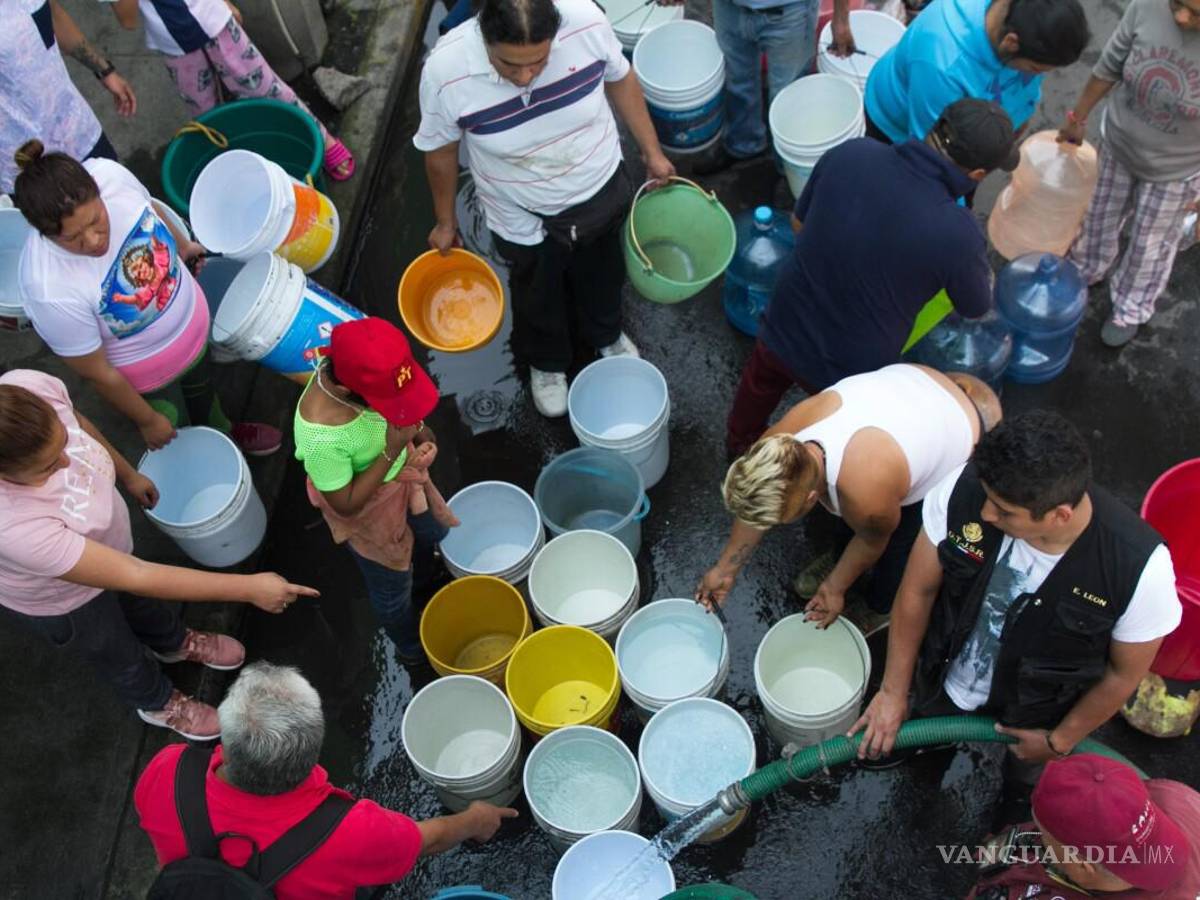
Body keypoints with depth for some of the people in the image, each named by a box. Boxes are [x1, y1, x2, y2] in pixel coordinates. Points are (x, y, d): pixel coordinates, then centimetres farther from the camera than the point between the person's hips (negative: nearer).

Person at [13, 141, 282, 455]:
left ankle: (224, 434, 67)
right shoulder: (51, 292, -43)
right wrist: (148, 421, -11)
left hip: (190, 314, 5)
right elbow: (97, 374, -26)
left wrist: (182, 245, 16)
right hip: (144, 372, -5)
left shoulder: (108, 173, -31)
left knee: (202, 390, 36)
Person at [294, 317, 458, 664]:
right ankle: (414, 649, 54)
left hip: (404, 474, 6)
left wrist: (422, 434, -15)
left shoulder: (357, 366, -27)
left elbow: (403, 399, -2)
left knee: (438, 539, 32)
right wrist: (392, 451, -35)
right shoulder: (322, 437, -44)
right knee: (393, 586, 23)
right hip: (370, 511, -5)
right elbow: (346, 504, -28)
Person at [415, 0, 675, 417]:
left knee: (602, 275, 31)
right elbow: (440, 151, -13)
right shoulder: (446, 71, -33)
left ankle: (606, 335, 65)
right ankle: (546, 361, 60)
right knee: (538, 299, 26)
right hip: (525, 221, -2)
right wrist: (445, 221, 2)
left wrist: (652, 151, 2)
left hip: (602, 191, 2)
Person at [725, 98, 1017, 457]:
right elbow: (976, 307, -6)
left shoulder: (849, 154, -20)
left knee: (760, 386, 36)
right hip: (849, 372, -3)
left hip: (782, 332, 4)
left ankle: (739, 442, 64)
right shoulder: (957, 235, -29)